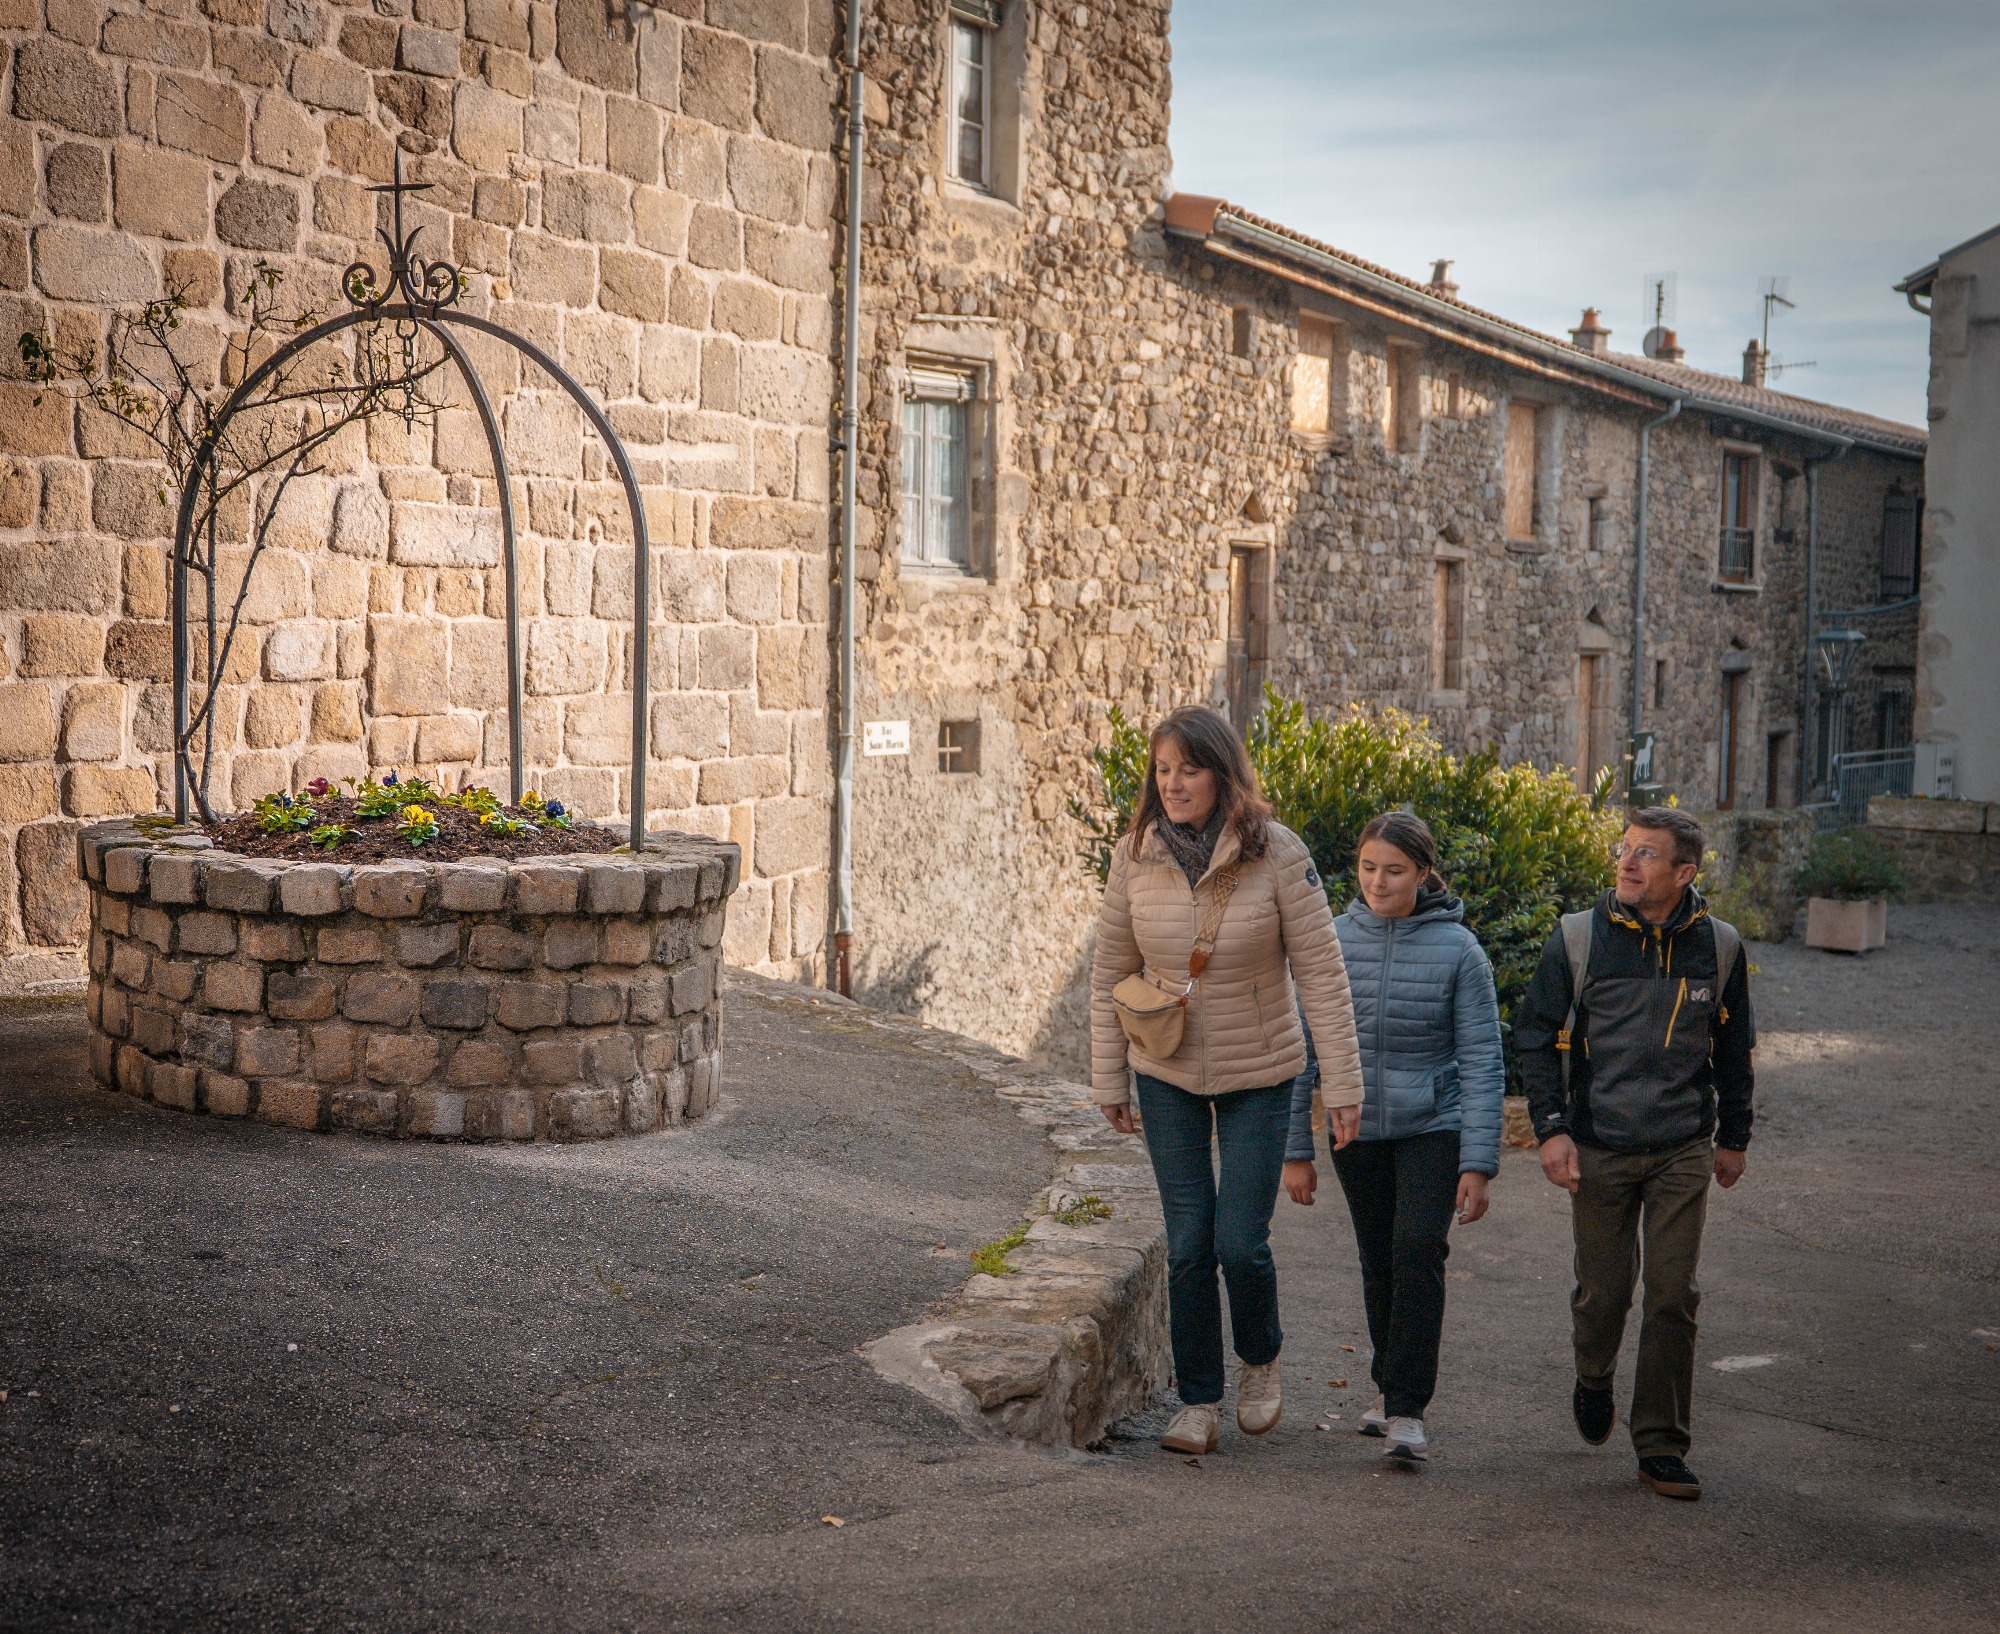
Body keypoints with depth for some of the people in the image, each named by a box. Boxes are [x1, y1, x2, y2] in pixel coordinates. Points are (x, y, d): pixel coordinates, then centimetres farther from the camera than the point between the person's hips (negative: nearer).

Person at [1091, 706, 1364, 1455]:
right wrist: (1109, 1080, 3)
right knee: (1189, 1244, 4)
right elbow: (1109, 976, 2)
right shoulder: (1134, 857, -8)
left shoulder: (1278, 854, -15)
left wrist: (1342, 1084, -13)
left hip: (1258, 1074, -2)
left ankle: (1261, 1360, 26)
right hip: (1167, 1075, 2)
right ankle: (1198, 1401, 18)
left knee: (1241, 1244, -4)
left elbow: (1321, 973, -12)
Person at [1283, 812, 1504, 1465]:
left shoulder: (1457, 948, -9)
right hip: (1357, 1128, 3)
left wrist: (1478, 1163, -12)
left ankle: (1407, 1410, -11)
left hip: (1433, 1125, -3)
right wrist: (1296, 1149, 2)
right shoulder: (1332, 941, -3)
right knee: (1377, 1260, 12)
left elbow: (1482, 1061, -7)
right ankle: (1388, 1384, 32)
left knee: (1419, 1250, -17)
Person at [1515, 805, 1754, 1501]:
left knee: (1673, 1298, -1)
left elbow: (1733, 1049, 13)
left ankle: (1661, 1446, 9)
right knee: (1603, 1292, 7)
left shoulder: (1718, 947, 0)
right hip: (1599, 1150, -1)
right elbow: (1536, 1035, 1)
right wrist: (1551, 1128, -8)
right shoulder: (1578, 939, -5)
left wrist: (1734, 1138, 15)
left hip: (1683, 1154, 1)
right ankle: (1593, 1382, 39)